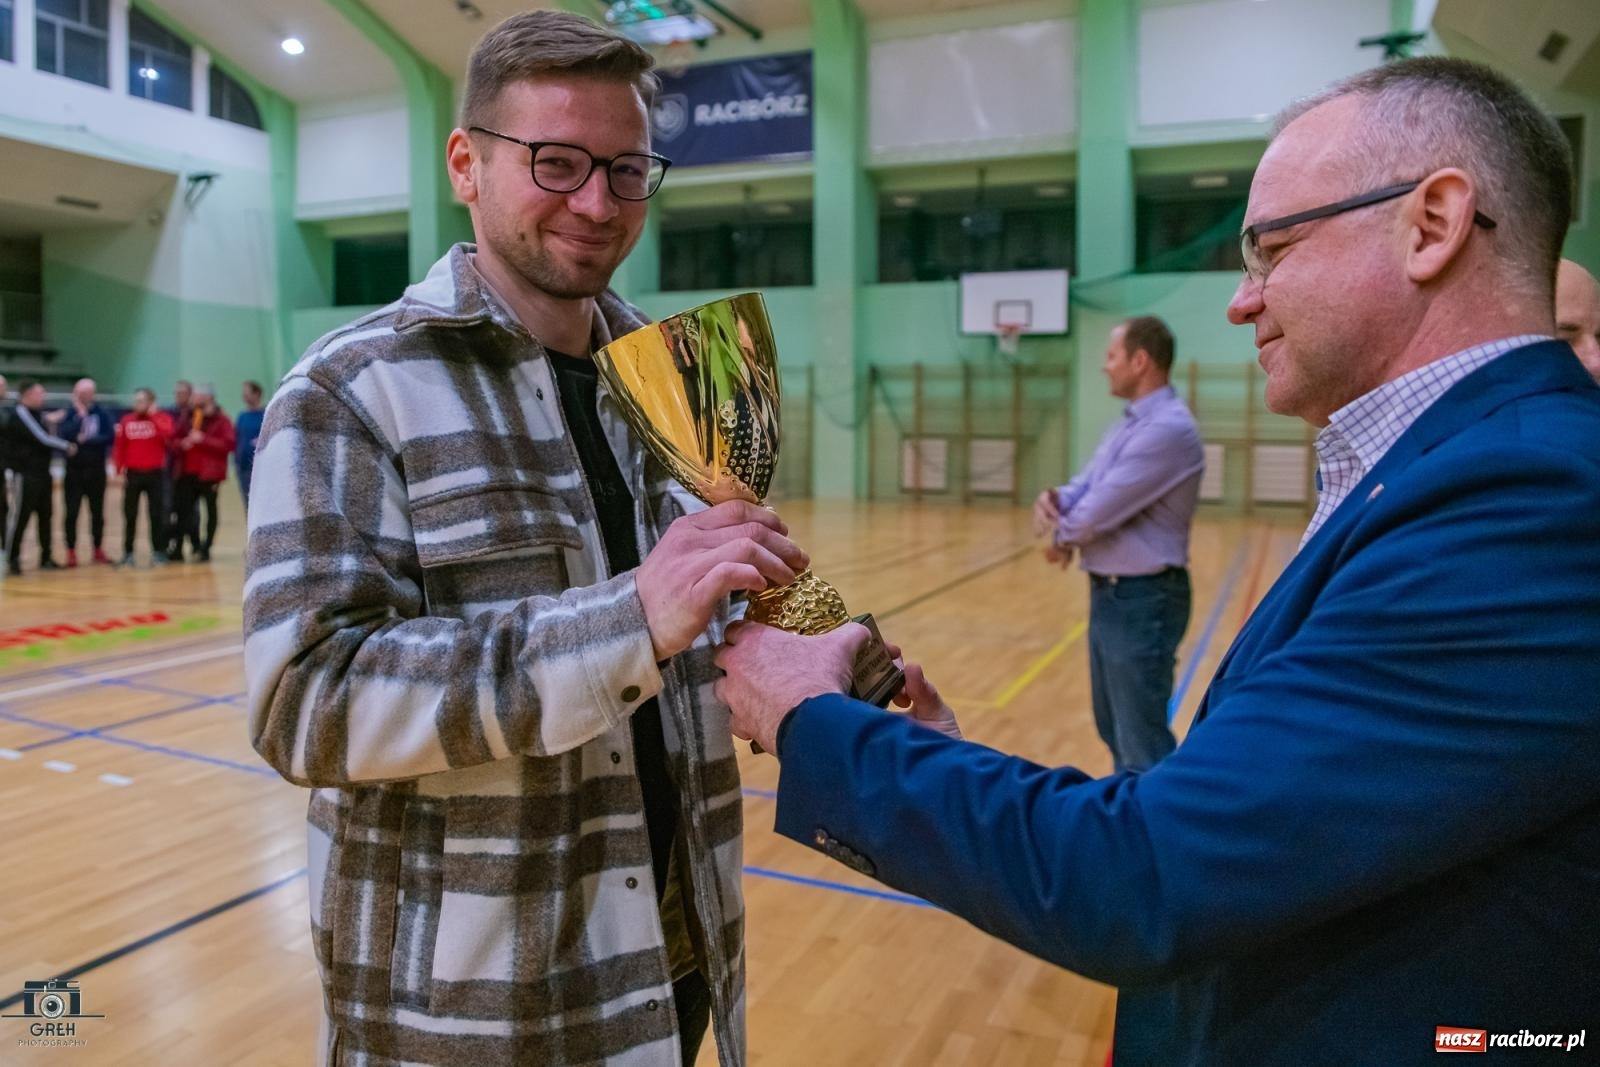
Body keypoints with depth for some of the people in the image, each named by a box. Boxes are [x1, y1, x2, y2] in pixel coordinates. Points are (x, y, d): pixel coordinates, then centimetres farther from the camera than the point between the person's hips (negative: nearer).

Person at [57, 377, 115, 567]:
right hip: (74, 469, -1)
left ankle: (98, 549, 18)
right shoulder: (69, 413, 0)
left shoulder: (101, 413, 2)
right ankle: (71, 551, 6)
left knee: (97, 511, 8)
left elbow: (110, 436, -7)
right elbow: (62, 435, -16)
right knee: (72, 512, -1)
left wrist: (88, 440, -15)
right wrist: (80, 415, -16)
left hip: (96, 469, 1)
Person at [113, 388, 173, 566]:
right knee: (130, 515, 5)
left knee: (156, 514, 2)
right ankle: (128, 553, 11)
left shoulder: (161, 418, 0)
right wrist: (119, 469, -1)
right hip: (133, 473, 2)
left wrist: (153, 415, -16)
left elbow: (167, 434, -21)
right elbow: (120, 446, 6)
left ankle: (158, 552, 8)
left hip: (155, 473, -2)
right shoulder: (127, 420, 6)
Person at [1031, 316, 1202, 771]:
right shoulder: (1126, 425, 13)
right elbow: (1084, 488, 9)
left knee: (1142, 739, -1)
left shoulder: (1168, 428, -20)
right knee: (1116, 730, 21)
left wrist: (1060, 538, -2)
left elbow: (1098, 512, -22)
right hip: (1108, 594, 10)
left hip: (1143, 600, -10)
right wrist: (1051, 499, -14)